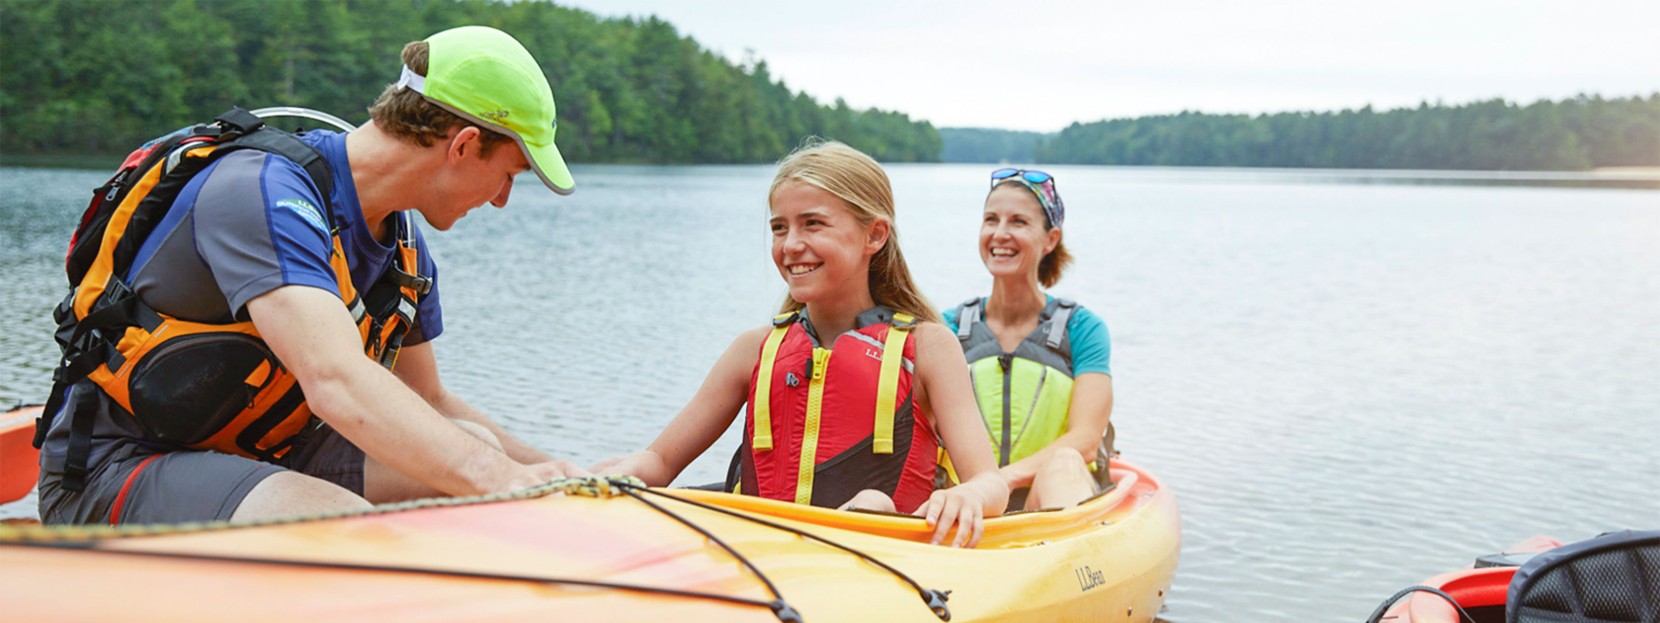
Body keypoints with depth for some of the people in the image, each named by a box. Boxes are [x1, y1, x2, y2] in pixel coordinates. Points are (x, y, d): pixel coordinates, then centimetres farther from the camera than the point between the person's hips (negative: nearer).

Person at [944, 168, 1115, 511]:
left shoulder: (1082, 328, 5)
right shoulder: (949, 328, 9)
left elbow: (1085, 440, -8)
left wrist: (1003, 478, -26)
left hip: (1061, 496, -1)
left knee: (1064, 463, -39)